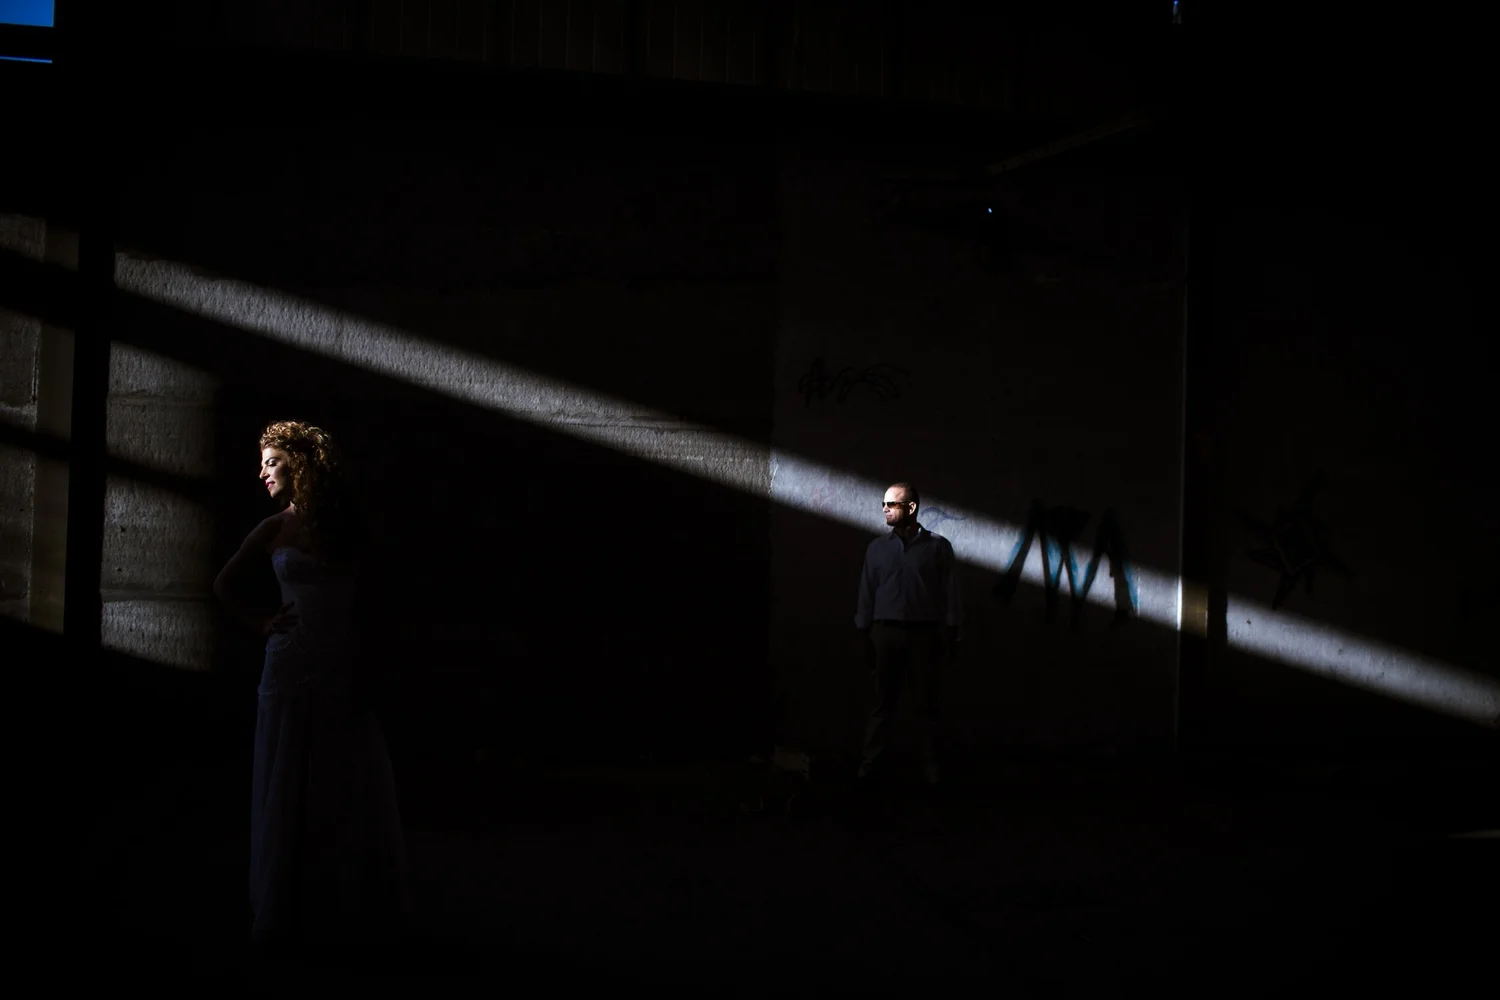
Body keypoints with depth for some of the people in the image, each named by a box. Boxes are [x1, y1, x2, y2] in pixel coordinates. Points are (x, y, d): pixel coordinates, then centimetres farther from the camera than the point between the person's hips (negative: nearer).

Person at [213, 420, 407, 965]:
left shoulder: (347, 525, 5)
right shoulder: (276, 529, 3)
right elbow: (225, 585, 13)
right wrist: (262, 624, 2)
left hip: (345, 672, 1)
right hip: (291, 668, -1)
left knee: (349, 794, 4)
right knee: (287, 795, 3)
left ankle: (346, 917, 14)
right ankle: (284, 922, 10)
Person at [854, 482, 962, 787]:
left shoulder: (937, 546, 2)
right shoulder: (877, 548, 9)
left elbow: (950, 592, 0)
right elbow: (867, 593, 9)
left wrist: (951, 634, -4)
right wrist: (864, 633, 4)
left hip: (925, 633, -2)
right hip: (886, 632, 2)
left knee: (926, 702, 2)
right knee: (882, 701, 1)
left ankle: (930, 765, 6)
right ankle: (869, 763, 2)